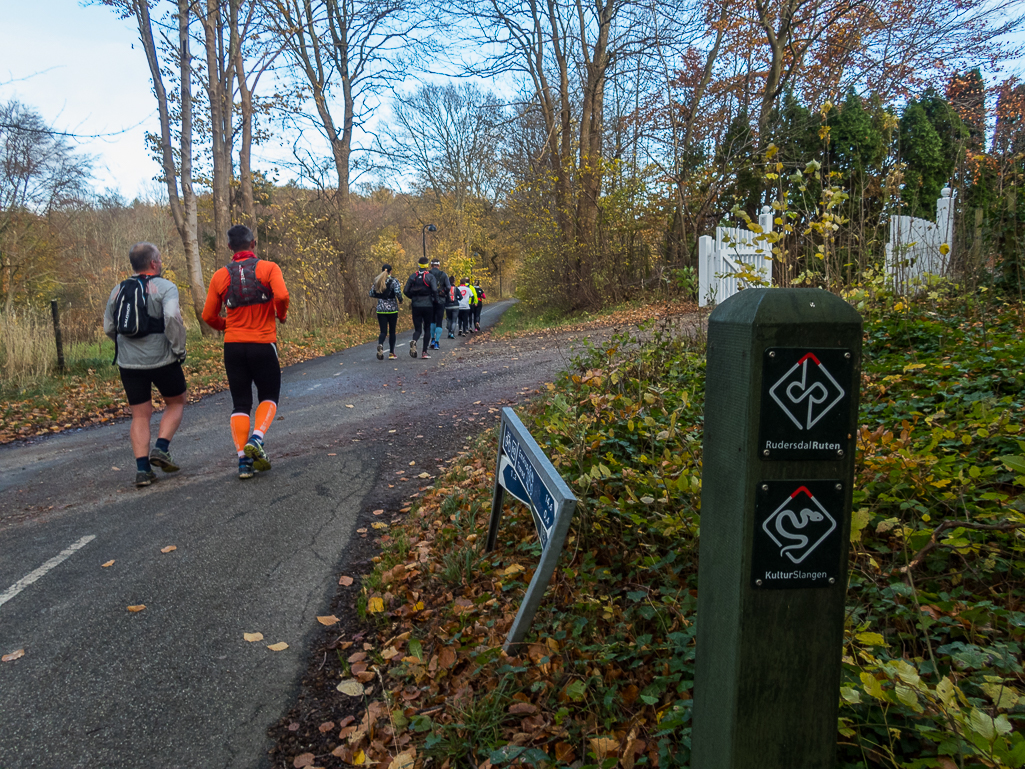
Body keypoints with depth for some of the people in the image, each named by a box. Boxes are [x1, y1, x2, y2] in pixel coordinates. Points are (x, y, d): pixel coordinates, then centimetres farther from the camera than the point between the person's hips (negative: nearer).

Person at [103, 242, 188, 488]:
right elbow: (172, 317, -23)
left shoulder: (118, 290, 11)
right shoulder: (165, 287, -7)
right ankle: (161, 448, 1)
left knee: (140, 415, 10)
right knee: (175, 403, 17)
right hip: (161, 359, -4)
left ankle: (142, 468, 4)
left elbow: (108, 328, 15)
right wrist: (179, 348, -13)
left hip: (128, 363, 4)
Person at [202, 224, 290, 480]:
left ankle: (243, 460, 2)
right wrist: (281, 315, 0)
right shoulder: (268, 268, -4)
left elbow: (209, 316, 6)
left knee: (240, 403, 9)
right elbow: (281, 295, -20)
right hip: (263, 344, -2)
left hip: (233, 346, 3)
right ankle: (256, 439, -12)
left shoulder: (220, 276, 5)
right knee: (269, 397, 14)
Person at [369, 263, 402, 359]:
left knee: (383, 331, 4)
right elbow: (398, 292, -20)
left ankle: (380, 344, -29)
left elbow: (372, 294, 8)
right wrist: (400, 300, -1)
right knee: (392, 331, 10)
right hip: (392, 309, -3)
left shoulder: (377, 281, 5)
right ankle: (391, 353, 14)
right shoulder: (394, 281, -8)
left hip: (381, 309, 3)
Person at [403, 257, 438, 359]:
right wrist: (434, 299, 1)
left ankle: (414, 341, -27)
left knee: (417, 329, 8)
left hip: (416, 306, 2)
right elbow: (434, 290, -18)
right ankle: (424, 352, 7)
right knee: (427, 329, 10)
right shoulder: (430, 276, -6)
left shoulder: (413, 277, 4)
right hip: (428, 306, -2)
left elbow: (405, 291, 1)